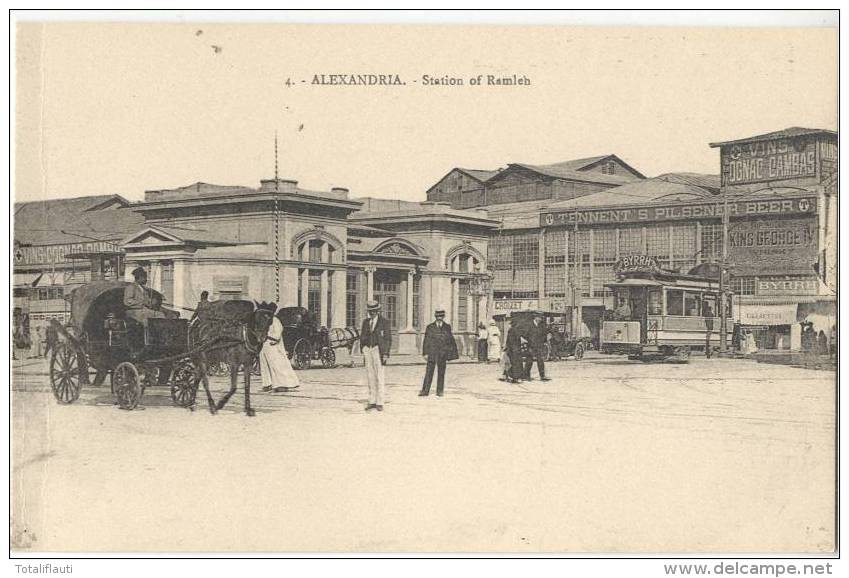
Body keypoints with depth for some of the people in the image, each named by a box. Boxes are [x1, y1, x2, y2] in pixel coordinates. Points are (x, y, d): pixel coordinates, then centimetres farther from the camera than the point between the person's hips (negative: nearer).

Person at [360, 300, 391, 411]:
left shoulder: (384, 322, 0)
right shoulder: (365, 322, 12)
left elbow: (388, 338, -2)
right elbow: (362, 337, 16)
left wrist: (386, 354, -9)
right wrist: (363, 352, 7)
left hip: (379, 351, -4)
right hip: (367, 350, 4)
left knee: (380, 377, -6)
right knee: (370, 377, 5)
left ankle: (380, 403, -3)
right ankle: (372, 402, 8)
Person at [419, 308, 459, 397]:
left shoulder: (447, 327, 6)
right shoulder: (430, 327, 3)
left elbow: (451, 340, 9)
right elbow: (426, 341, 2)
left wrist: (454, 353, 7)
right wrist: (425, 353, -5)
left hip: (442, 354, 1)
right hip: (432, 353, -1)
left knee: (441, 373, 5)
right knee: (429, 372, -3)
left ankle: (440, 391, 13)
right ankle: (425, 391, -2)